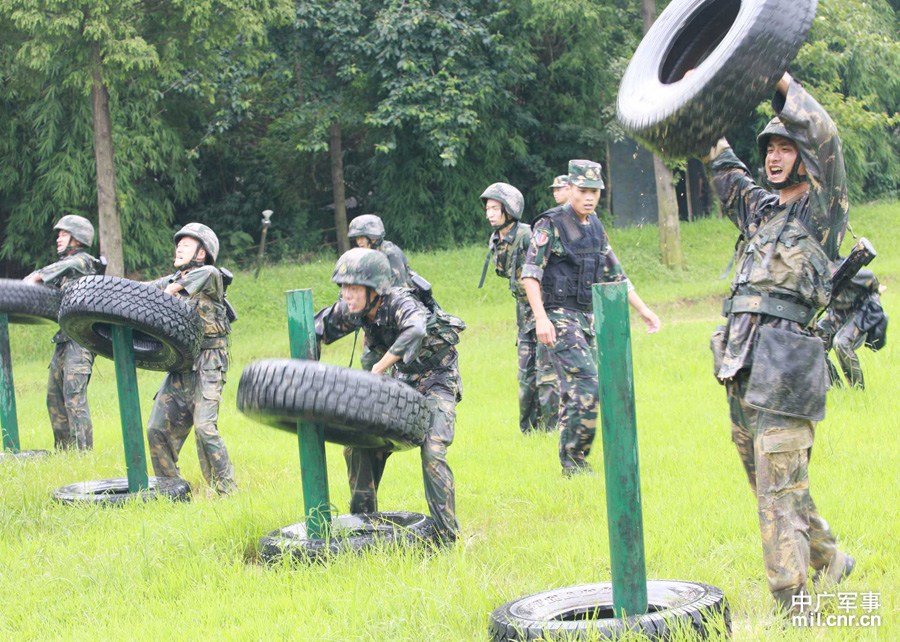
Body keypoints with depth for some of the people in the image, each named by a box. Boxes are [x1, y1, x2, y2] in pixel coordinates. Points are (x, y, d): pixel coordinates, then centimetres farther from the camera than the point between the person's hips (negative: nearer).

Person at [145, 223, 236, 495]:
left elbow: (205, 274, -25)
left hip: (206, 367, -7)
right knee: (158, 429, 3)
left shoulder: (211, 276, -3)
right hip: (179, 367, 7)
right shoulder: (170, 281, 18)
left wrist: (172, 290, -20)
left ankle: (227, 491, -11)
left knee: (204, 428, -18)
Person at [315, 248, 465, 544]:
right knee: (358, 447, 5)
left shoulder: (400, 305, -32)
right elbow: (317, 329, 6)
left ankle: (447, 536, -15)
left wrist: (378, 370, -50)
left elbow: (415, 331, -55)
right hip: (401, 381, 7)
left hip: (436, 381, -7)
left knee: (432, 453, -23)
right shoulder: (350, 310, -11)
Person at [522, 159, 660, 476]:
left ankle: (571, 462, 15)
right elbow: (530, 273, -15)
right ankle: (574, 460, -11)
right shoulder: (551, 224, -9)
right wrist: (541, 318, -24)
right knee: (587, 384, -17)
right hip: (558, 318, -7)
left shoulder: (596, 228, 13)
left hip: (586, 319, 7)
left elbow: (615, 275, 21)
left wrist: (643, 309, 18)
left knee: (575, 391, 9)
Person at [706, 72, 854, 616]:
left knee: (780, 490, -11)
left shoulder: (821, 210, 1)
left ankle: (793, 608, -9)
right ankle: (829, 561, 33)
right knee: (772, 485, 16)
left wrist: (778, 78, -11)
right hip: (740, 369, 8)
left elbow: (824, 138, -12)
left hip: (784, 372, -8)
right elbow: (721, 163, 27)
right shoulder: (758, 208, 19)